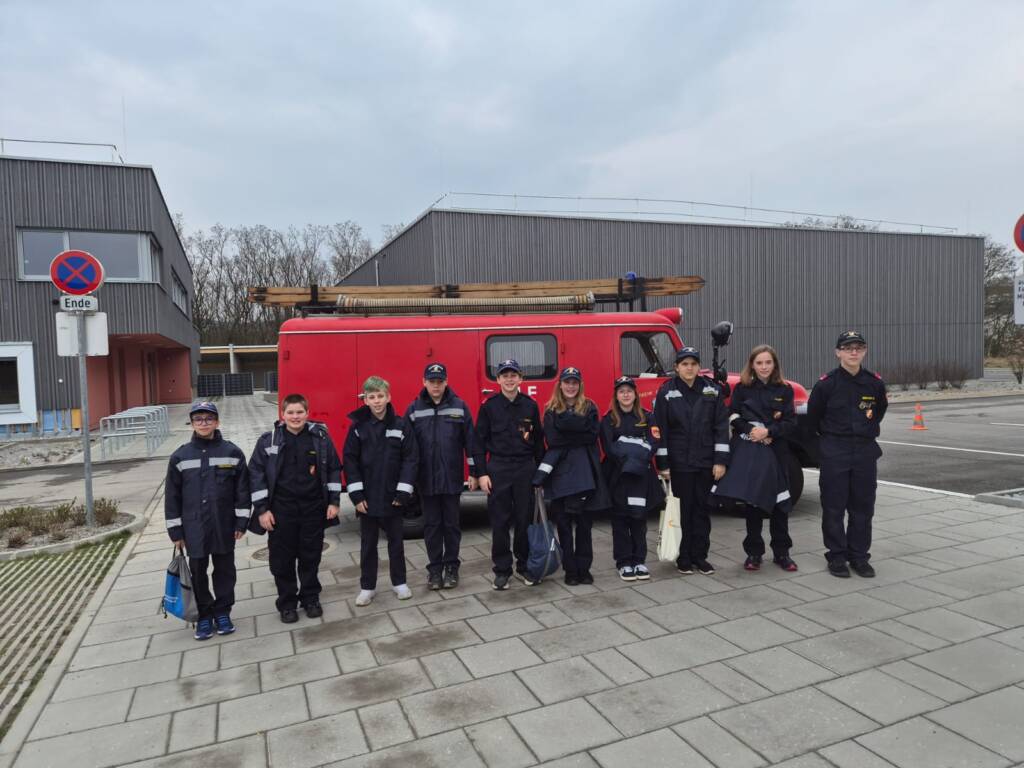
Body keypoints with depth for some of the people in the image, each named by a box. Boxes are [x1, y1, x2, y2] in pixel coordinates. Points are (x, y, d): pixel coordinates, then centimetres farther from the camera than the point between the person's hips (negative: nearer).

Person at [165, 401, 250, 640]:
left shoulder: (232, 452, -4)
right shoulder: (180, 456, -2)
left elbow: (242, 489, -1)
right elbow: (172, 495, 2)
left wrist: (241, 522, -3)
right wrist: (175, 531, 1)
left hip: (224, 527, 0)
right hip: (194, 529, 1)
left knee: (224, 570, 11)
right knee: (198, 573, 10)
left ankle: (222, 612, 27)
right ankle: (204, 614, 26)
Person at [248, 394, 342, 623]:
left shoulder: (320, 437, -2)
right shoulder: (268, 440, -4)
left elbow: (334, 469, 4)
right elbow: (256, 474, -3)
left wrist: (333, 501, 1)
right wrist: (262, 509, -6)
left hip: (313, 508, 1)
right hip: (281, 511, -1)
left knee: (311, 557, 12)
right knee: (282, 560, 8)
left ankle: (310, 598, 31)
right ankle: (287, 603, 27)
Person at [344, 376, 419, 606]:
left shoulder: (401, 426, -5)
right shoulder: (358, 427, -3)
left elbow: (410, 459, -5)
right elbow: (350, 460, -3)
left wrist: (403, 491, -10)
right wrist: (356, 494, -8)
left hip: (392, 497, 0)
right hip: (367, 497, 0)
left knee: (396, 540, 12)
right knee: (368, 543, 12)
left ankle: (399, 583, 28)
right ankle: (367, 587, 25)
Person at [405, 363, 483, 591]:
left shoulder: (459, 406, -1)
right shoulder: (414, 410, 1)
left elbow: (470, 441, 0)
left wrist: (474, 473, -1)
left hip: (452, 478, 0)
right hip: (426, 479, 1)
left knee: (451, 524, 9)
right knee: (432, 525, 9)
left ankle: (451, 567, 22)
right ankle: (434, 568, 21)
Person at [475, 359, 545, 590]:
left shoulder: (530, 405, 3)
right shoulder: (489, 406, -1)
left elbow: (538, 440, 8)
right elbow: (480, 441, 0)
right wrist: (482, 473, -5)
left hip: (525, 468, 2)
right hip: (498, 469, -1)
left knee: (525, 519, 8)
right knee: (500, 521, 3)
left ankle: (524, 565, 23)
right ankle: (502, 569, 14)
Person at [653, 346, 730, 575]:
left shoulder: (712, 390, 3)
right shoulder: (666, 392, -2)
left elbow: (721, 426, 2)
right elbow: (660, 430, -3)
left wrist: (720, 461, -3)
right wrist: (663, 464, -6)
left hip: (706, 462, 2)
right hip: (680, 462, -2)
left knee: (703, 509, 9)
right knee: (683, 509, 4)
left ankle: (700, 556, 20)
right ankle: (684, 557, 16)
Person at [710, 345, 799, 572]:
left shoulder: (784, 390, 4)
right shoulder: (742, 388, 3)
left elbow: (791, 423, -1)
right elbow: (733, 417, -2)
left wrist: (768, 431, -15)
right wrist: (751, 431, -16)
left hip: (776, 451, 1)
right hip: (747, 451, -1)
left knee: (779, 502, 3)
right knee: (751, 501, 4)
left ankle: (781, 552, 18)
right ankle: (753, 552, 15)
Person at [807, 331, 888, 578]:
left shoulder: (875, 382, -1)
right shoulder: (826, 383, -9)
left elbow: (879, 411, 18)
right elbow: (813, 418, 3)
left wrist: (865, 433, 16)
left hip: (865, 450, 3)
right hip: (834, 452, -3)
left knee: (863, 507, 9)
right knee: (834, 507, 2)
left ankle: (859, 556, 22)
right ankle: (837, 557, 14)